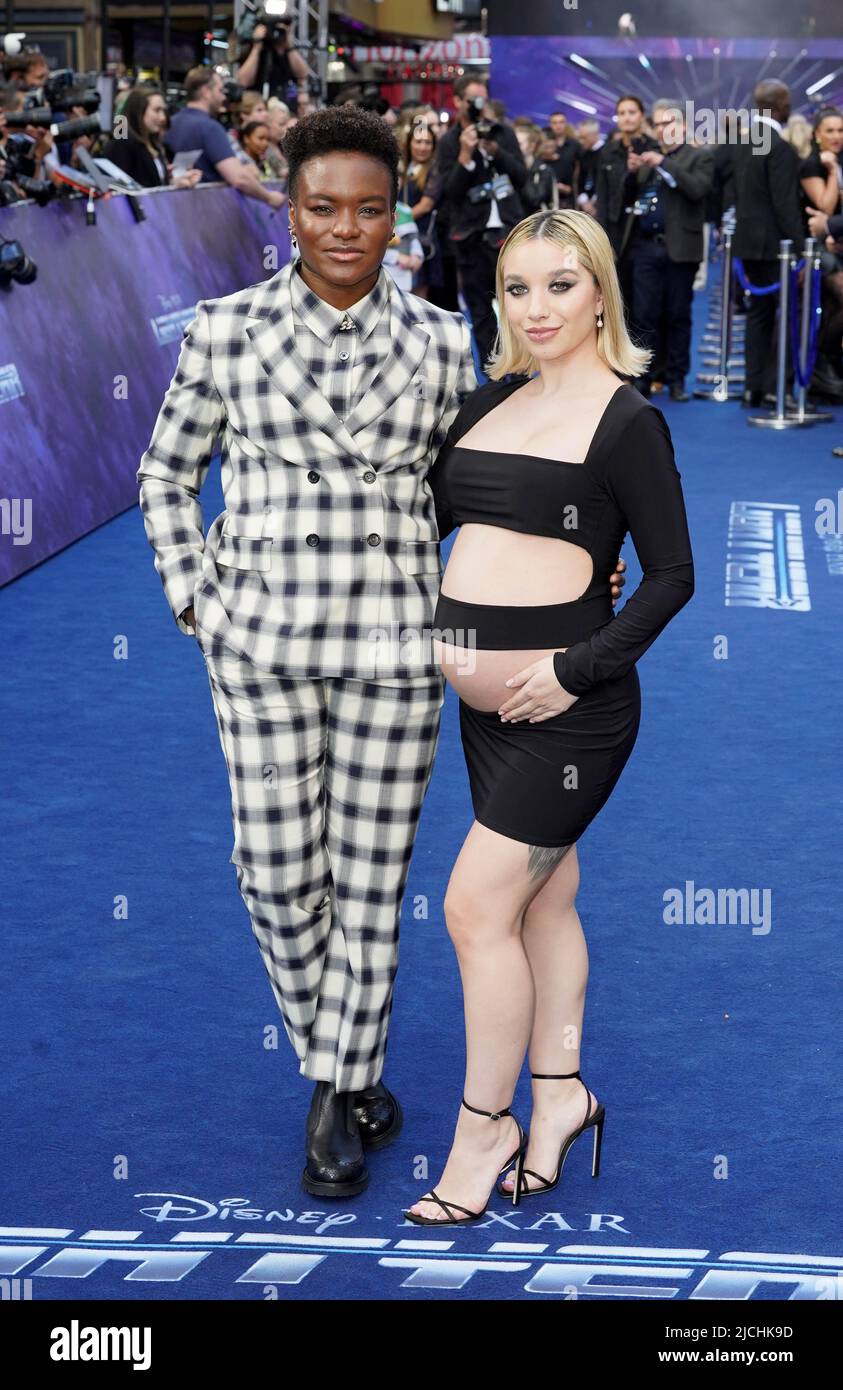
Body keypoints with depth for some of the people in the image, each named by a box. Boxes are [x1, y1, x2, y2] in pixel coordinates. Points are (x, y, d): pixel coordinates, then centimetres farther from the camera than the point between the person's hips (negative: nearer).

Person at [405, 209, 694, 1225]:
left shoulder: (627, 420, -8)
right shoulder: (490, 402, 11)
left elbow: (672, 574, -9)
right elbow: (428, 514, 17)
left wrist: (579, 670, -16)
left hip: (566, 703, -6)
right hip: (485, 699, 7)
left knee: (476, 907, -6)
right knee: (544, 897, 16)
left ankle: (484, 1126, 10)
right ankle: (559, 1094, 29)